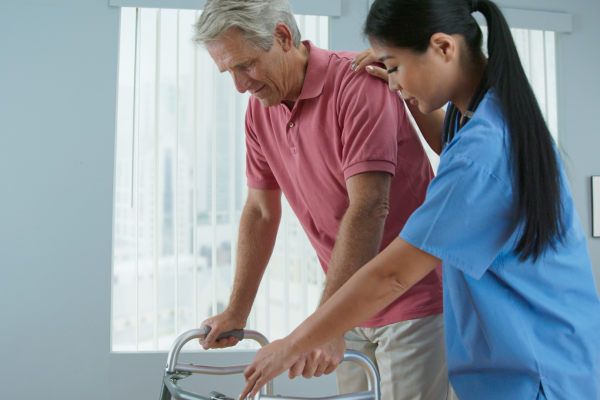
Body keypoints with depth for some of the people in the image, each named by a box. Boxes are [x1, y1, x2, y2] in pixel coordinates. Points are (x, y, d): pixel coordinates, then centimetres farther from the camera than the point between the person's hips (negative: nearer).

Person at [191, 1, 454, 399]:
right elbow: (260, 212, 9)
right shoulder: (259, 110, 3)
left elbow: (369, 207, -26)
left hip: (415, 297, -6)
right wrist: (236, 313, 10)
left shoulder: (358, 83, -18)